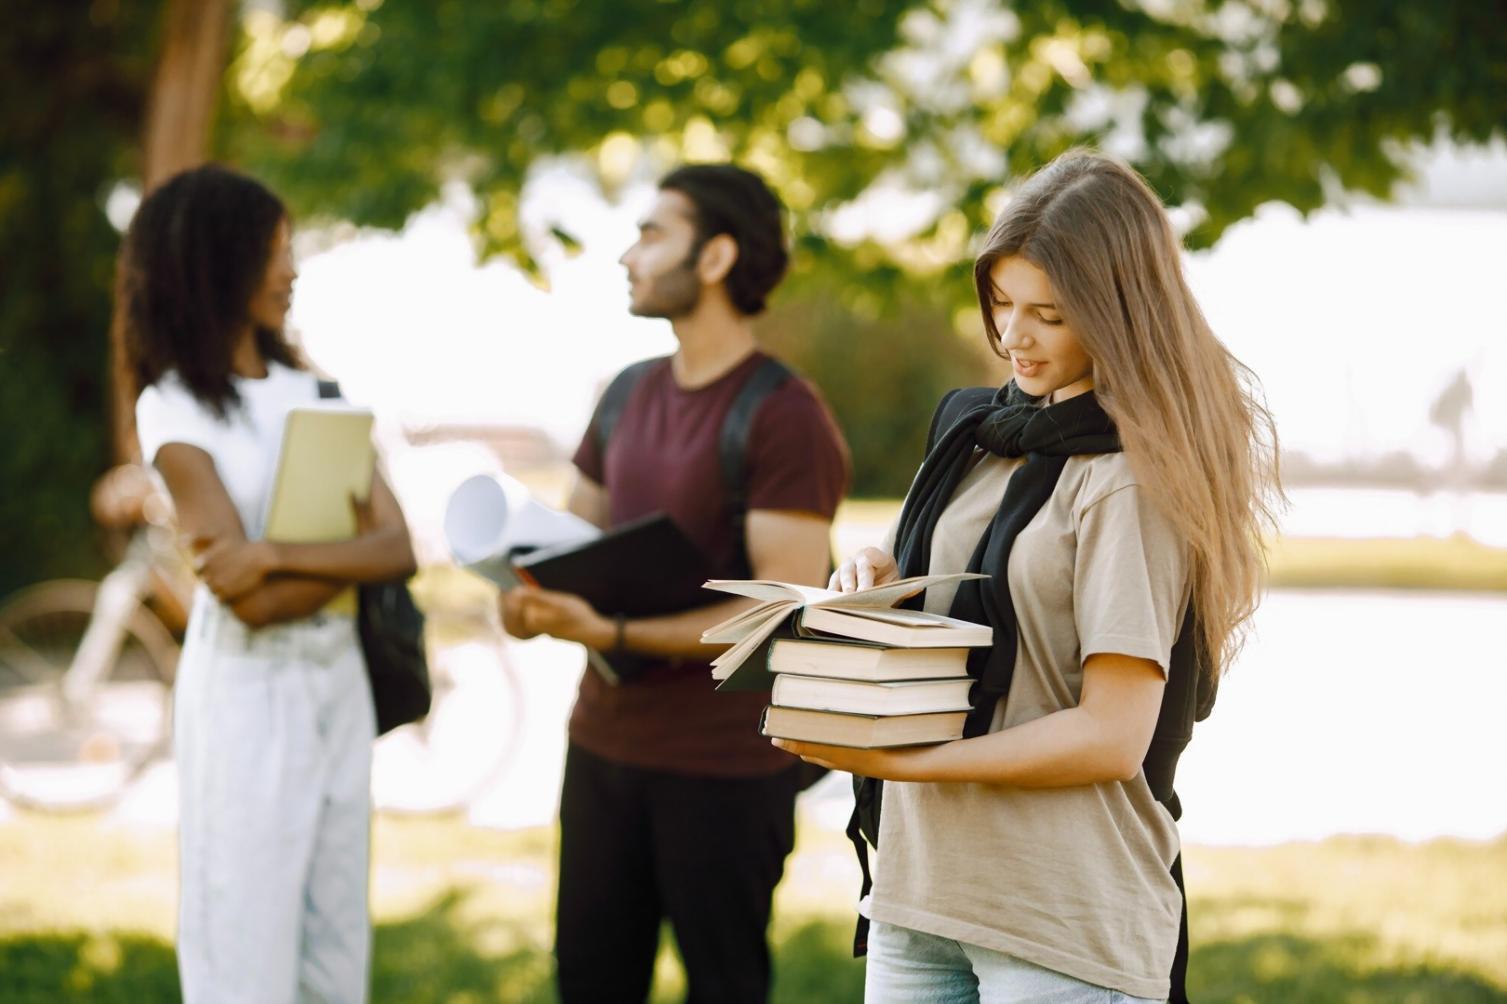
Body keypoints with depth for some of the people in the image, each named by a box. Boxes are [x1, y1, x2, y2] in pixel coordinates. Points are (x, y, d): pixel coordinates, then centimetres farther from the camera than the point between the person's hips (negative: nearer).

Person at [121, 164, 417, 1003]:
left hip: (341, 683, 5)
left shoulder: (311, 391, 7)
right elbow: (250, 601, -16)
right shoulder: (176, 410, -9)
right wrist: (347, 554, -5)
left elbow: (400, 548, -5)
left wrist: (278, 555, -18)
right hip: (247, 696, -5)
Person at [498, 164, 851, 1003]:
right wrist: (529, 603, -6)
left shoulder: (785, 417, -14)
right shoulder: (630, 396, 11)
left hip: (727, 766, -7)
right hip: (605, 738, 7)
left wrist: (614, 634, -26)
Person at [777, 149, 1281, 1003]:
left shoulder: (1139, 477, -10)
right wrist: (884, 576, 2)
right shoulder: (980, 431, 12)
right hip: (921, 885, 7)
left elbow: (1113, 736, -16)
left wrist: (896, 763, -20)